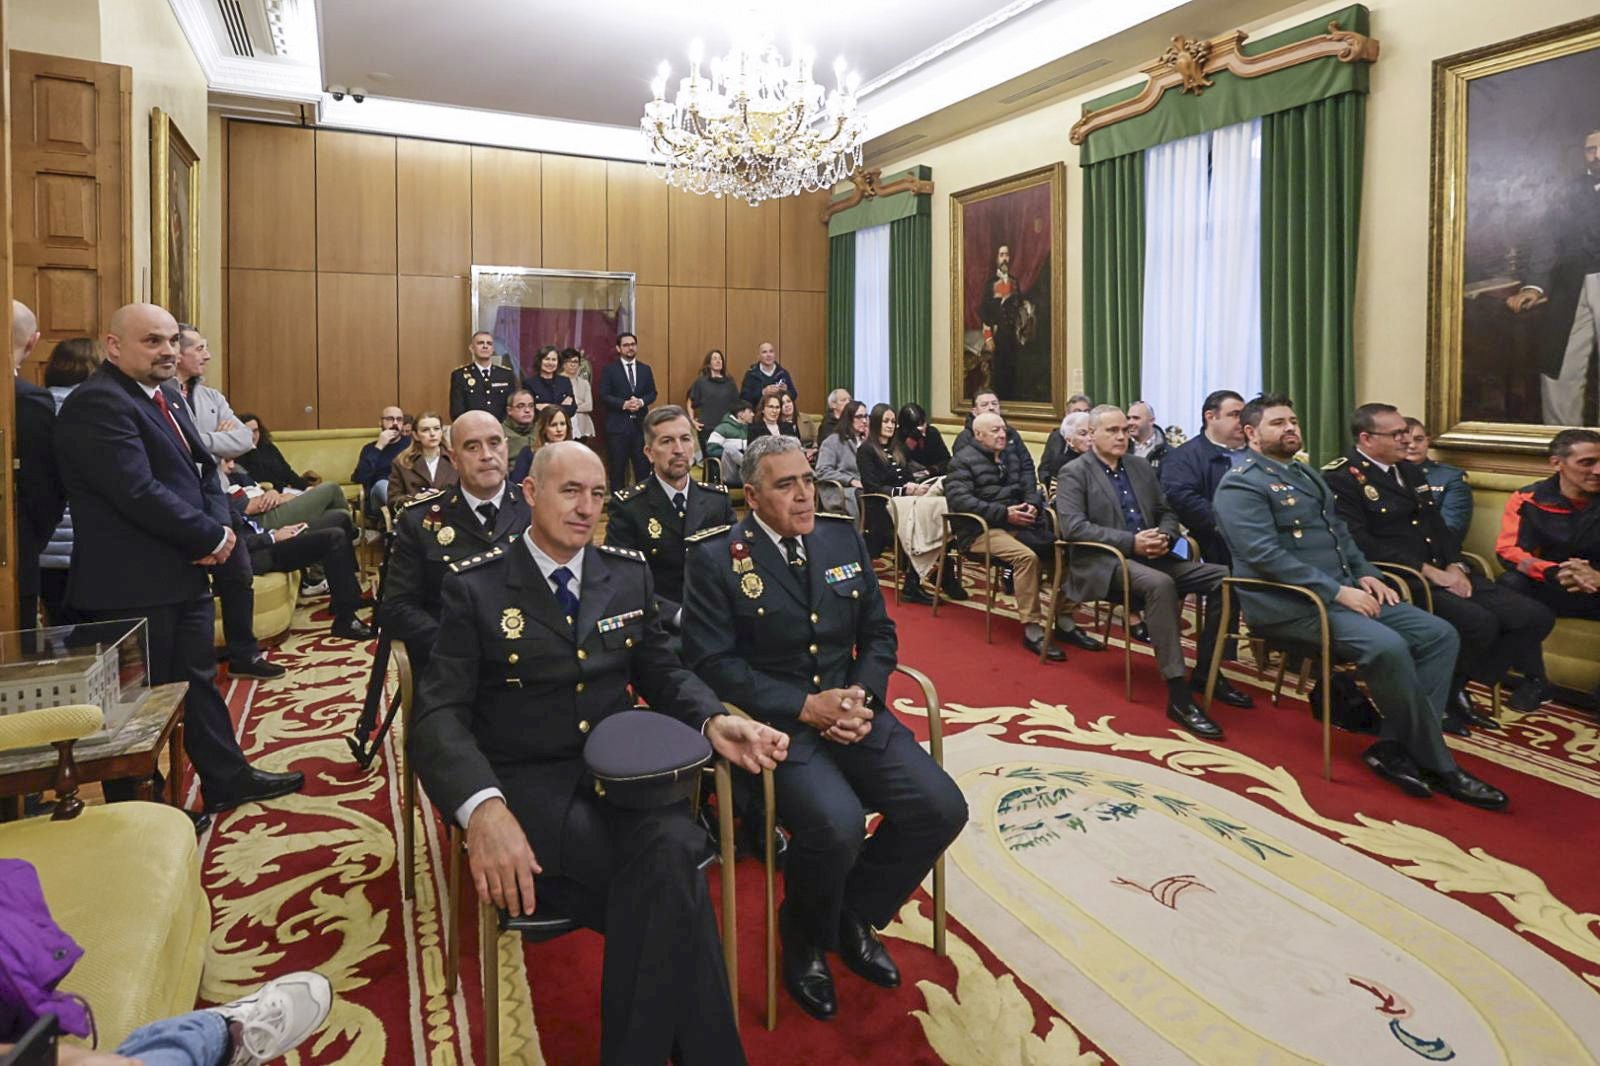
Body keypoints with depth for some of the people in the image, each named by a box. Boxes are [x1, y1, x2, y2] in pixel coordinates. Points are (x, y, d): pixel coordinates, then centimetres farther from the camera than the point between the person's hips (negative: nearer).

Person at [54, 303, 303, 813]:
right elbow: (139, 492, -25)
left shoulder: (167, 396, 13)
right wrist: (212, 537, -16)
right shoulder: (97, 403, -17)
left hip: (183, 574, 9)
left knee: (198, 680, 19)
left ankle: (227, 779, 33)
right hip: (132, 586, -9)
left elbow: (203, 469, 14)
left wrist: (220, 526, -5)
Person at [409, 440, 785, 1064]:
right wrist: (483, 807, -29)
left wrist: (712, 721, -7)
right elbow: (440, 713, -9)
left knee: (673, 852, -32)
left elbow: (661, 673, 16)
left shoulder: (629, 573, 11)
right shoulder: (476, 586, -1)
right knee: (671, 874, -29)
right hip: (527, 783, -3)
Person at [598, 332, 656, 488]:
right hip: (618, 424, -3)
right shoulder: (609, 369, 0)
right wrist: (624, 404, -18)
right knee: (618, 467, 3)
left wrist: (641, 402, -11)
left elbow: (652, 393, 10)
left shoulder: (645, 369, 11)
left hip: (640, 423, 3)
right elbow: (604, 396, -6)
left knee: (643, 465, 5)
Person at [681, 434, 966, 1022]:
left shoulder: (844, 538, 9)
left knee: (942, 808, -12)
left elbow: (878, 632, 12)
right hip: (773, 723, -5)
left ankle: (855, 915, 16)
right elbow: (714, 664, -11)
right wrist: (805, 707, -17)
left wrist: (863, 696, -7)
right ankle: (805, 940, 6)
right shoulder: (715, 558, -5)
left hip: (853, 710, 5)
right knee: (837, 825, -30)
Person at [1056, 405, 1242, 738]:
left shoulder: (1141, 466, 18)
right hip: (1103, 561, -7)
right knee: (1160, 584, -36)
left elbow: (1167, 513, 20)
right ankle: (1177, 693, -33)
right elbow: (1073, 527, -14)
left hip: (1149, 556, 7)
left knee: (1222, 575, -12)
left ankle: (1206, 672, 0)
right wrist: (1131, 542, -20)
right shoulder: (1073, 473, -1)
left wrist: (1164, 537, -5)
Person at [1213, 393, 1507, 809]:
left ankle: (1394, 745, -6)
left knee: (1439, 634, -5)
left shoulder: (1307, 475, 21)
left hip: (1345, 591, 10)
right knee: (1387, 646, -28)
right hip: (1290, 604, -9)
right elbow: (1265, 555, -20)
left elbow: (1341, 533, 25)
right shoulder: (1240, 484, -10)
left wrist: (1365, 574, 5)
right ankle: (1436, 764, -10)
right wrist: (1336, 591, -20)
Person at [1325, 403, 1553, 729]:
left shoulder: (1411, 471, 21)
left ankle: (1458, 689, 6)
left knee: (1536, 616, -7)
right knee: (1479, 622, -29)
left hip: (1444, 573, 9)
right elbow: (1361, 543, -17)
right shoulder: (1341, 477, -8)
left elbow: (1439, 527, 19)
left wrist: (1455, 566, -1)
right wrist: (1427, 571, -18)